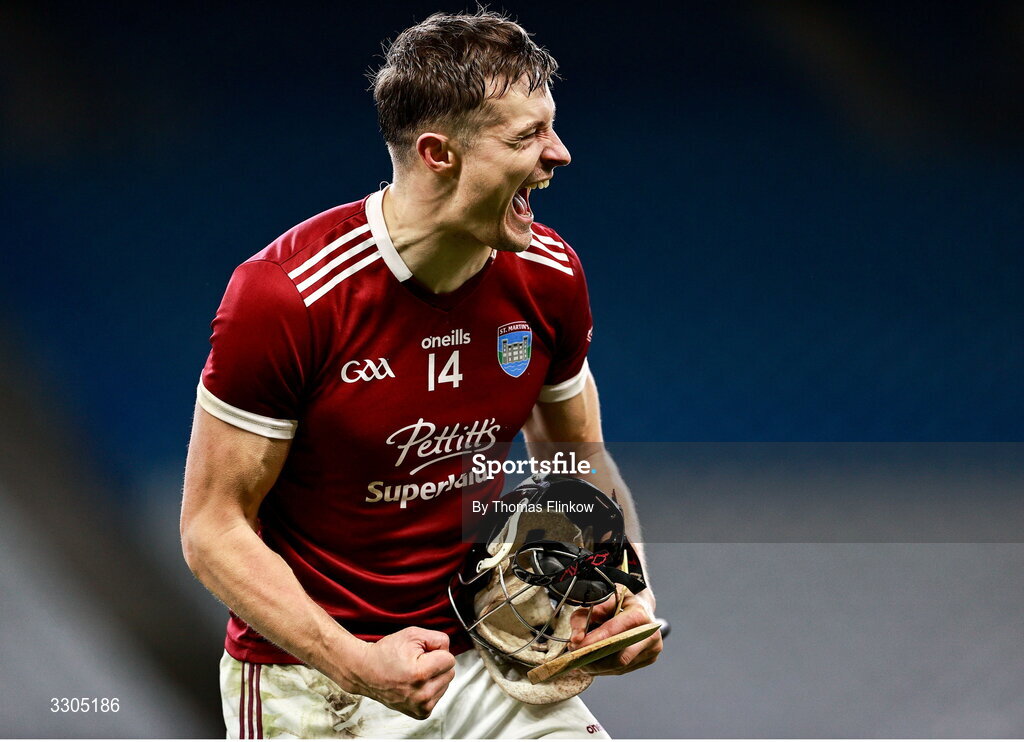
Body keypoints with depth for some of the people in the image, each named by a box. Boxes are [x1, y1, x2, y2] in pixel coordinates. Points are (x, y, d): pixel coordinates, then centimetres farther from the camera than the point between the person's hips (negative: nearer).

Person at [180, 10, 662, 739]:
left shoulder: (548, 275, -2)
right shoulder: (286, 295, -19)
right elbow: (213, 526, -14)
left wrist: (630, 596, -4)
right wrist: (357, 665, -25)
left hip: (480, 656, 3)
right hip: (312, 680, -3)